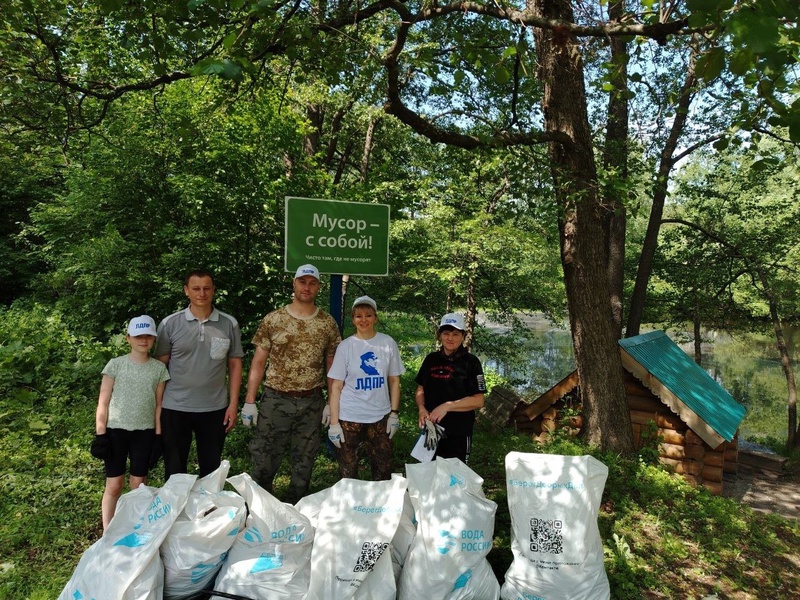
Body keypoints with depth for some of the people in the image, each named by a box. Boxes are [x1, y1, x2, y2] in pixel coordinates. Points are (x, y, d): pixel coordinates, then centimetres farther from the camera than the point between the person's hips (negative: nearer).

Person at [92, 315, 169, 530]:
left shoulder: (159, 368, 1)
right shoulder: (116, 364, -5)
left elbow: (159, 405, 5)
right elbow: (103, 403, -2)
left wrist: (158, 435, 3)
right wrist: (100, 434, -6)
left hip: (144, 432, 2)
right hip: (116, 430, -2)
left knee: (139, 484, 8)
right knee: (114, 485, 3)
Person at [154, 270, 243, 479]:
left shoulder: (229, 324, -1)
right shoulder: (170, 324, -2)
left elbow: (235, 364, 3)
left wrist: (233, 405, 0)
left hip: (215, 408, 1)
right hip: (175, 408, 0)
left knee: (211, 469, 13)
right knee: (174, 471, 12)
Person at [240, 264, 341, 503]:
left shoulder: (328, 323, 3)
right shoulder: (273, 320, 0)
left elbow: (331, 365, 7)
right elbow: (258, 363, 1)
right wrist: (249, 401, -4)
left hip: (311, 403, 1)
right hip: (275, 400, -1)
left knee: (304, 465, 11)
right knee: (264, 462, 4)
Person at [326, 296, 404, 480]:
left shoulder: (388, 343, 1)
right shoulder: (345, 346, -2)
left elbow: (394, 381, 7)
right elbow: (336, 387, -2)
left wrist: (394, 414, 2)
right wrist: (334, 423, -6)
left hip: (380, 418, 1)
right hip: (349, 419, -1)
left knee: (383, 473, 7)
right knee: (348, 475, 8)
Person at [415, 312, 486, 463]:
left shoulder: (470, 362, -9)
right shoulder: (431, 359, 4)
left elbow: (478, 400, -13)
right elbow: (421, 389, 11)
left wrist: (447, 406, -21)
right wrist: (422, 409, -9)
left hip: (458, 433, -4)